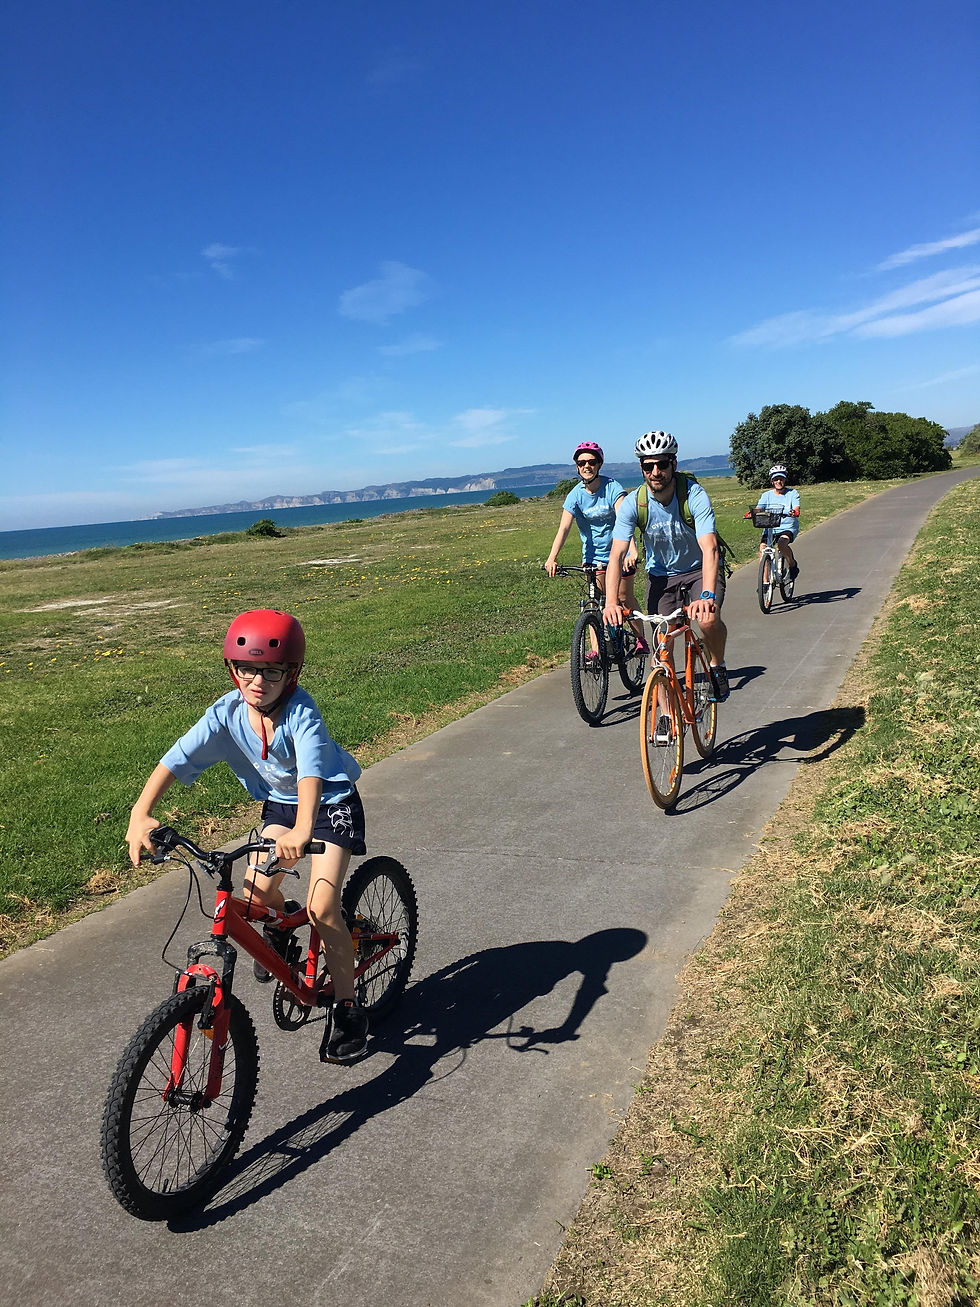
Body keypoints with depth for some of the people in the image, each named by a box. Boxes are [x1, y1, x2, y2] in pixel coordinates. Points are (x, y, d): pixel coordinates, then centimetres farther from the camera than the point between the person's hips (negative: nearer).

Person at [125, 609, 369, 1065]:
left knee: (321, 909, -15)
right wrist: (141, 812, -41)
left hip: (331, 802, -5)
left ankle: (347, 1008, 5)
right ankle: (280, 924, 29)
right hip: (279, 801, 5)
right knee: (255, 892, -10)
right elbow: (176, 759, -26)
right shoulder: (227, 713, -19)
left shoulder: (301, 713, -32)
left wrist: (302, 830, -64)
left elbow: (311, 770, -48)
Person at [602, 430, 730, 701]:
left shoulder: (695, 495, -26)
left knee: (709, 619, -30)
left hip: (700, 568, -2)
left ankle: (717, 667, 2)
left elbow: (710, 548, -37)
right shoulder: (633, 503, -19)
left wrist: (707, 595, -53)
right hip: (661, 574, 2)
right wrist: (611, 601, -42)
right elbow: (617, 555, -26)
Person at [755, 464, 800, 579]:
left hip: (788, 528, -3)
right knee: (762, 548, -23)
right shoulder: (766, 495, 8)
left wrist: (794, 512, -39)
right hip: (770, 528, 3)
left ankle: (793, 565, -3)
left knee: (781, 544, -33)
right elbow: (758, 508, -5)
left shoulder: (793, 493, 2)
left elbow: (796, 509, -13)